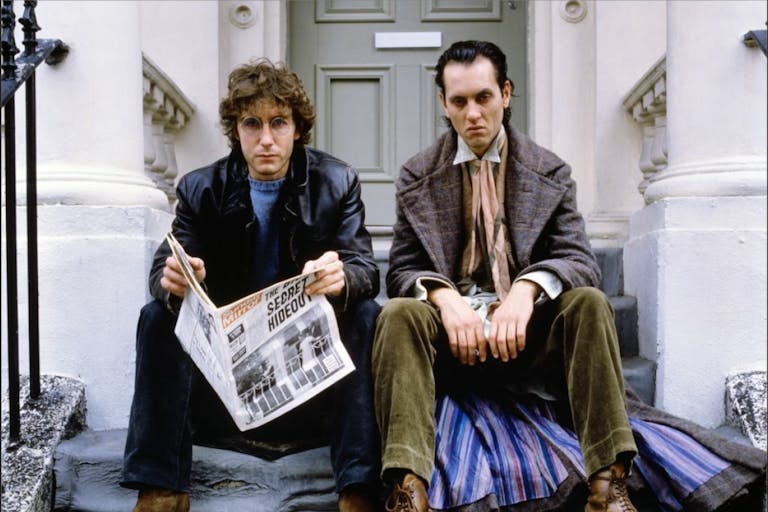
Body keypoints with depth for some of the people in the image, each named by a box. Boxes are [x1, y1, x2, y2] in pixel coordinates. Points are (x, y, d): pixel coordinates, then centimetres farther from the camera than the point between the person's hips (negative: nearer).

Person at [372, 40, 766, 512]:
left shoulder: (550, 172, 7)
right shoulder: (418, 176, 7)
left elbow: (580, 261, -4)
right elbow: (403, 270, 1)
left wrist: (527, 289, -28)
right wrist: (444, 297, -23)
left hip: (528, 334, 0)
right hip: (453, 331, 0)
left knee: (589, 303, -28)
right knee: (398, 314, -30)